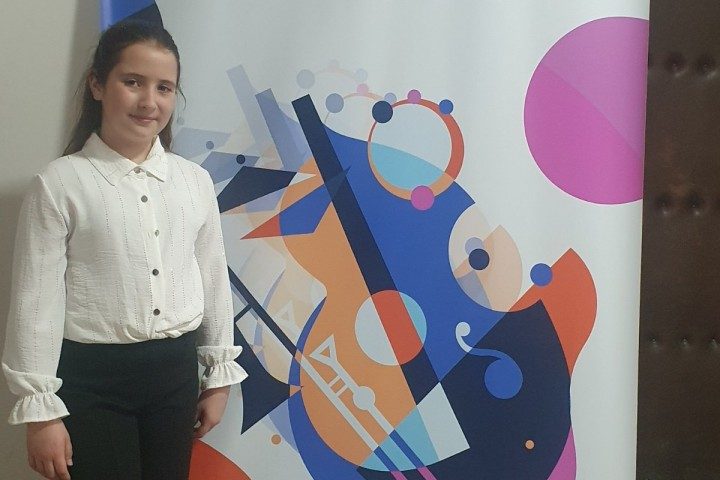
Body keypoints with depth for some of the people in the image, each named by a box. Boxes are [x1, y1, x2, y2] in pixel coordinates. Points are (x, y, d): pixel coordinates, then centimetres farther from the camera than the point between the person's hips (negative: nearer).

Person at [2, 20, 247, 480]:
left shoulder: (195, 180, 2)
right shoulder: (59, 183, -9)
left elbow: (214, 281, 9)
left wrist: (219, 376, 12)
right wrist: (41, 408, -9)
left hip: (176, 371, 4)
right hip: (92, 377, -4)